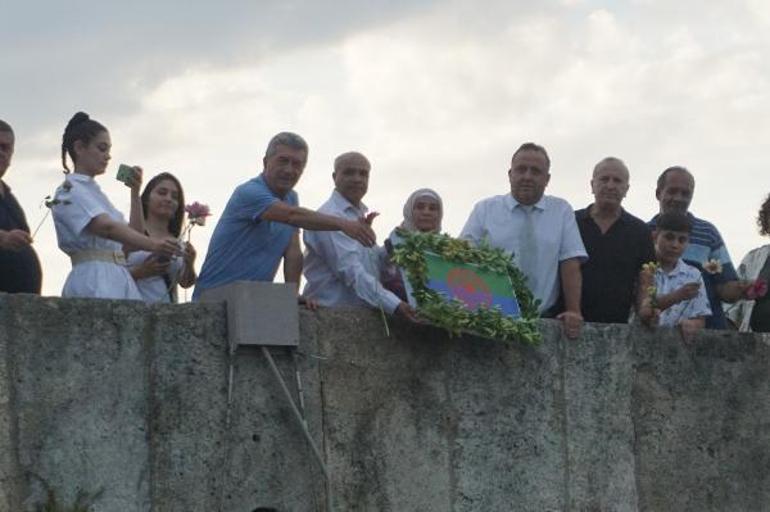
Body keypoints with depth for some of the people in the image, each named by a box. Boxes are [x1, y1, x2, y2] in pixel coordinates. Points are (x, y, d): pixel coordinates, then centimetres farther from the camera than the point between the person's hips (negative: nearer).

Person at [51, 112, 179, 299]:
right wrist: (153, 245, -34)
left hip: (119, 280, 8)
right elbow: (106, 228, -20)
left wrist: (135, 192, 16)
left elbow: (130, 242, 21)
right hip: (94, 282, -8)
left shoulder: (95, 193, 25)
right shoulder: (69, 190, -2)